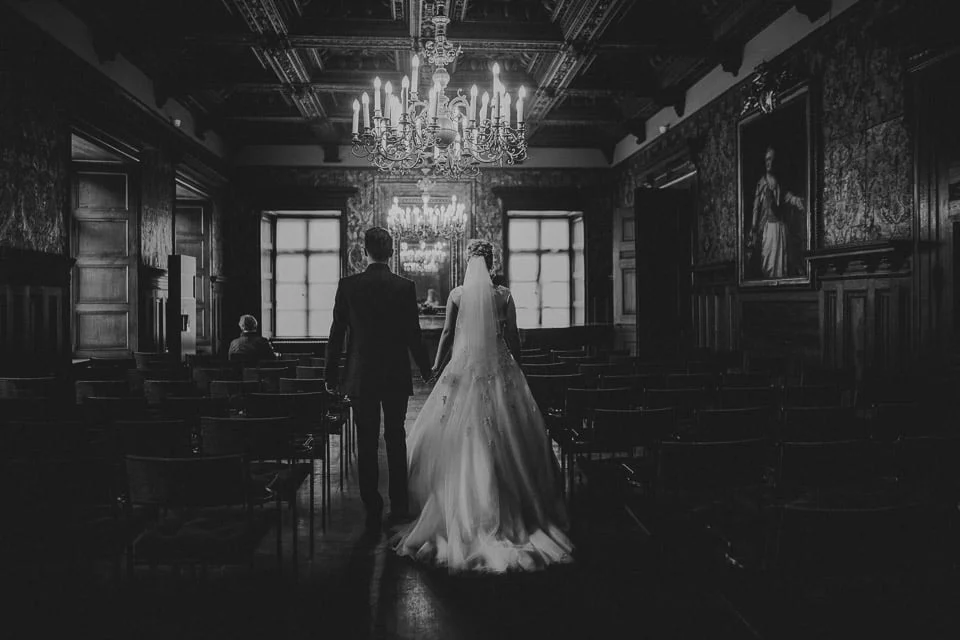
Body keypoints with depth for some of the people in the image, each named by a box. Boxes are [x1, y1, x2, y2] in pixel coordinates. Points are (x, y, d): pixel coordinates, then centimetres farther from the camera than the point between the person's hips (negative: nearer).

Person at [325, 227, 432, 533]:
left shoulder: (348, 285, -6)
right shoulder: (405, 287, -6)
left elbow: (337, 334, -3)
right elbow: (414, 335, -3)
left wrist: (332, 375, 6)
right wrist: (427, 371, 10)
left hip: (361, 377, 0)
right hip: (397, 376, 1)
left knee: (366, 444, 6)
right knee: (396, 439, 14)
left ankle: (373, 511, 9)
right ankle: (399, 507, 20)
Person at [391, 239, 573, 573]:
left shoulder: (456, 294, -3)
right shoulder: (503, 295, -4)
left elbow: (447, 334, 0)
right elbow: (513, 336, 0)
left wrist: (437, 365, 13)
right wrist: (516, 366, 16)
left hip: (463, 368, 0)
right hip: (498, 369, 0)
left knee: (458, 437, 7)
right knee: (503, 436, 9)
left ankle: (460, 509, 10)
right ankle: (509, 508, 14)